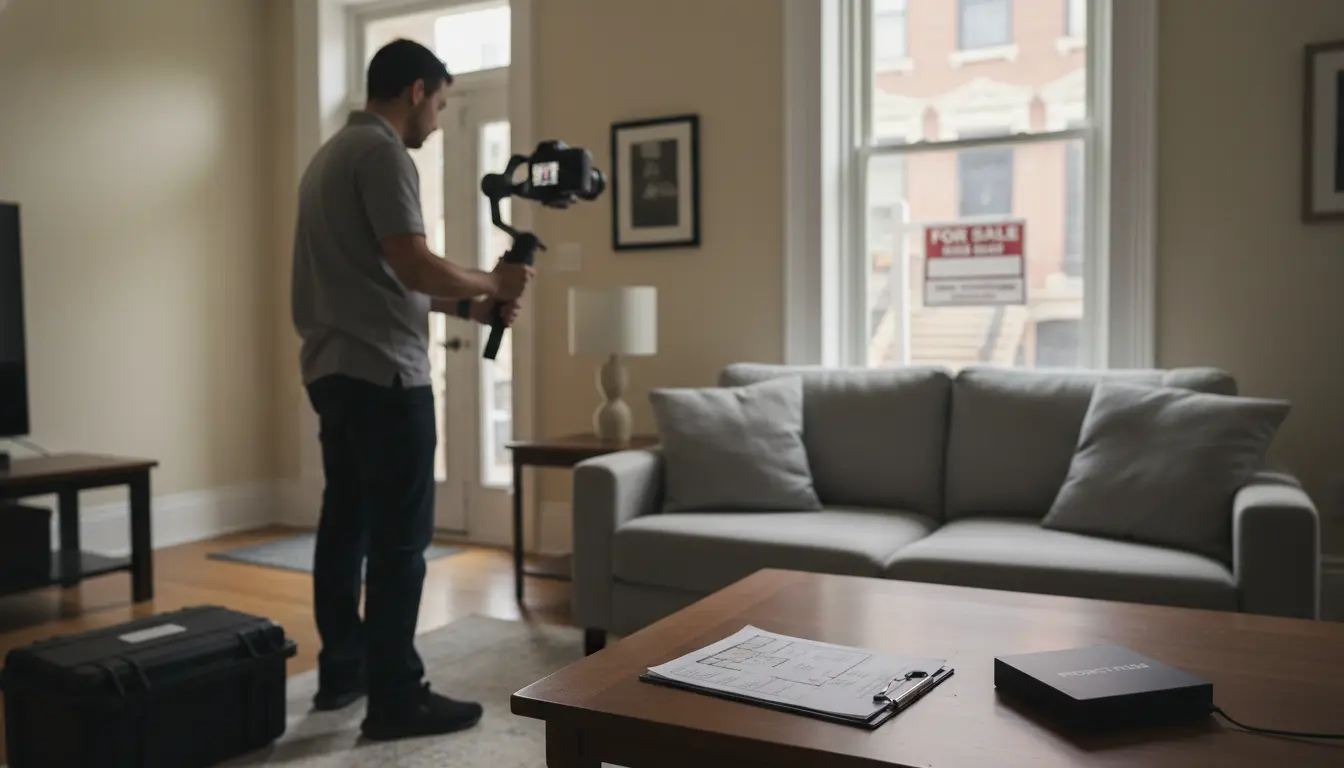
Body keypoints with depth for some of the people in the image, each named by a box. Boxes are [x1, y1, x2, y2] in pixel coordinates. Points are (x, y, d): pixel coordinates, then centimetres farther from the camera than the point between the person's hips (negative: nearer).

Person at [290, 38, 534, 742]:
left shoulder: (332, 152, 20)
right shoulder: (383, 153, -11)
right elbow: (412, 266, -20)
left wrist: (465, 306, 14)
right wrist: (490, 283, -4)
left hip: (333, 368, 10)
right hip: (382, 373, -10)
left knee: (346, 524, 14)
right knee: (399, 538, -5)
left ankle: (341, 672, 24)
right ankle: (395, 699, 1)